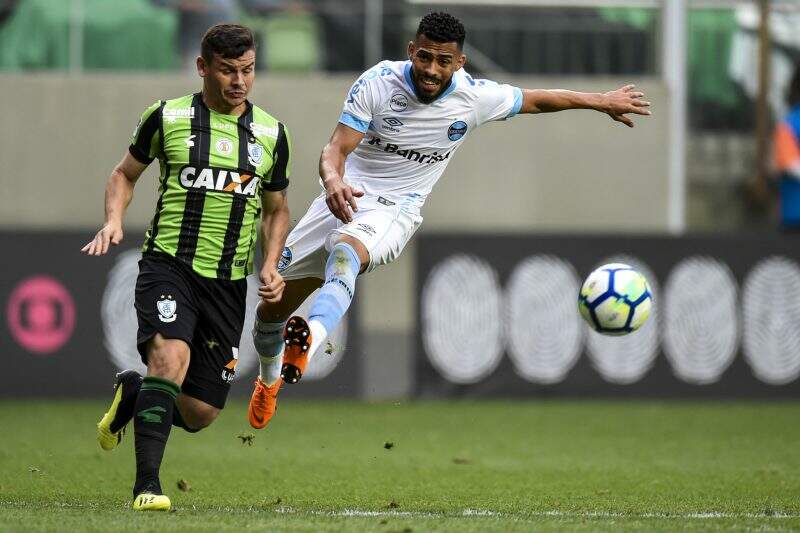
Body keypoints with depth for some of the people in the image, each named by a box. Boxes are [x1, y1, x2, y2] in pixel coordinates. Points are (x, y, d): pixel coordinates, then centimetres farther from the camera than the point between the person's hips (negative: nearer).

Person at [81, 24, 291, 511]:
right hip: (169, 265, -3)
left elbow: (276, 210, 20)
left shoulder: (271, 134, 9)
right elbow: (126, 173, 16)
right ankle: (147, 484, -25)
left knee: (200, 414, 2)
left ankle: (134, 392, 34)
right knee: (170, 355, -31)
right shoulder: (167, 118, 1)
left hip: (229, 282, 3)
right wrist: (114, 220, -3)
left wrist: (270, 266, 4)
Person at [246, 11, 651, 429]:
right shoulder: (379, 82, -14)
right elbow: (337, 148, -17)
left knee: (348, 250, -39)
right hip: (344, 197, 2)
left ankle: (311, 338, -64)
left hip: (395, 209, -2)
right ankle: (269, 378, 38)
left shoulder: (474, 98, -9)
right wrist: (333, 180, -41)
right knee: (274, 303, 6)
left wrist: (602, 102, 19)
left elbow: (535, 100, 9)